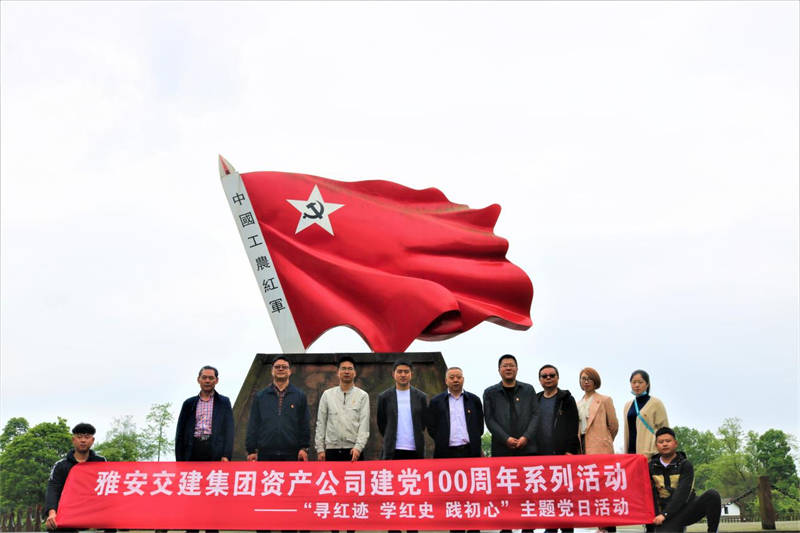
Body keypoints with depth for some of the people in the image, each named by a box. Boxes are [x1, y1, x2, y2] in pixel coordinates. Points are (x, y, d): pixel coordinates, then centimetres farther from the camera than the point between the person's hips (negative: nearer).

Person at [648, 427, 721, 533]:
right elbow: (650, 495, 6)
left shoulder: (685, 465, -3)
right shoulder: (652, 467, 6)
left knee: (712, 495, -28)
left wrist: (664, 514, -21)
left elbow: (682, 493, -14)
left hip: (687, 508, -1)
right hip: (667, 516, 1)